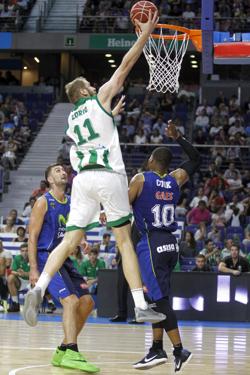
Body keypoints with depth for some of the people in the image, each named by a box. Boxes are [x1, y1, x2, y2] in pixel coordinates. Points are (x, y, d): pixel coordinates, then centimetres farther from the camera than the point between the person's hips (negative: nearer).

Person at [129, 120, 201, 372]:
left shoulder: (140, 180, -8)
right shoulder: (176, 180, 7)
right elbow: (195, 159, 22)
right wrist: (178, 138, 20)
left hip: (151, 244, -6)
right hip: (171, 244, 6)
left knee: (160, 299, -7)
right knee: (158, 297, 15)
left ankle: (179, 350, -14)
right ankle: (157, 349, 17)